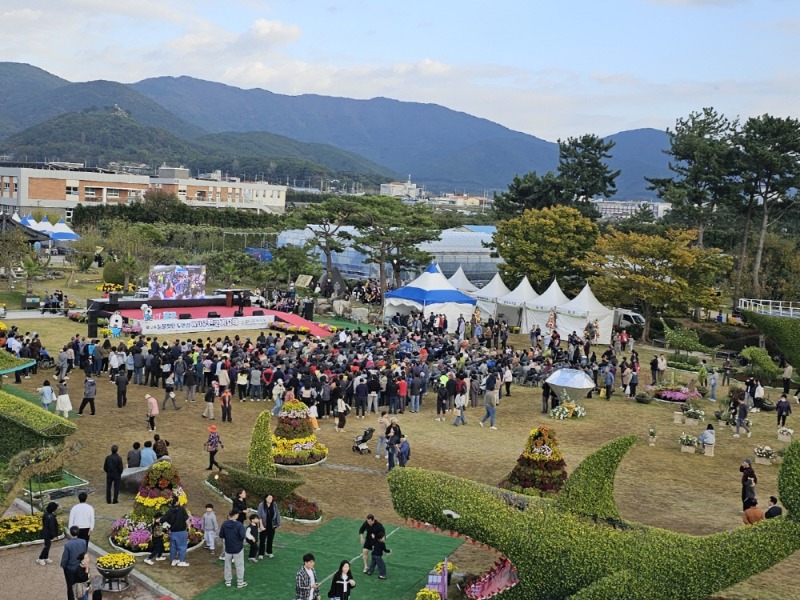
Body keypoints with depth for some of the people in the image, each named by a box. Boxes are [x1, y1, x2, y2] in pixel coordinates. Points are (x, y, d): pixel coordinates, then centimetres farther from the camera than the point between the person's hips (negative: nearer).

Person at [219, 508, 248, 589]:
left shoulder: (224, 524, -8)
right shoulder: (239, 524, -21)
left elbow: (221, 536, -3)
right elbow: (242, 536, -22)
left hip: (228, 548, 3)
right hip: (238, 548, -3)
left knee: (227, 565, 19)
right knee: (239, 566, 9)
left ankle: (228, 581, 26)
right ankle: (240, 582, 15)